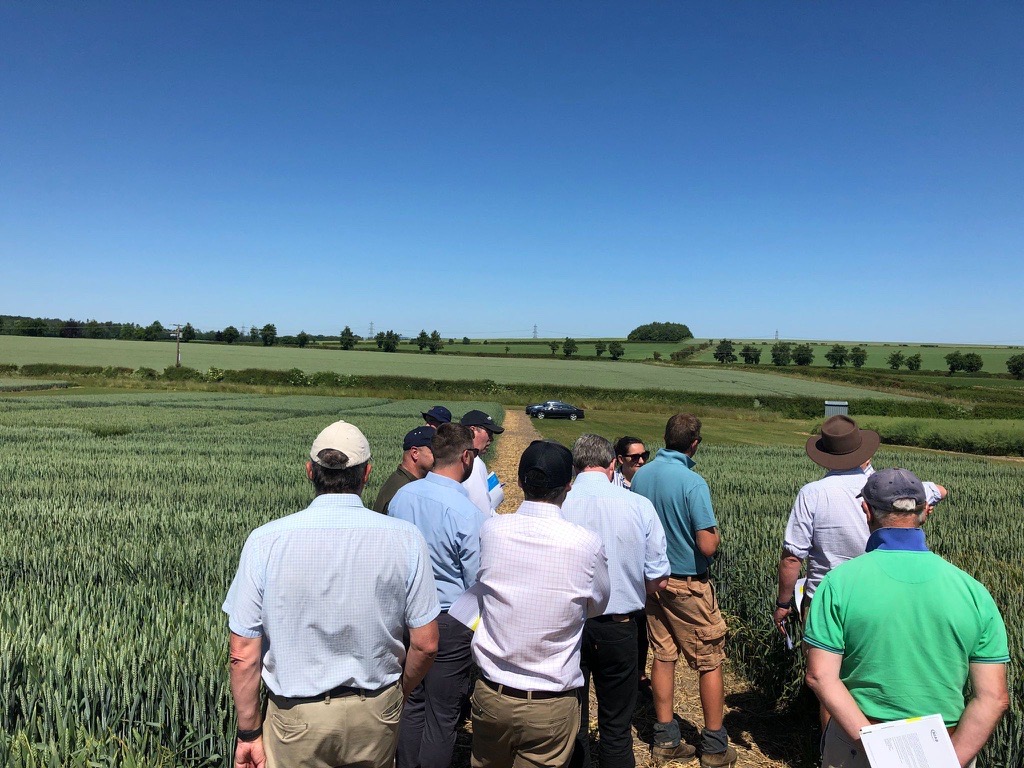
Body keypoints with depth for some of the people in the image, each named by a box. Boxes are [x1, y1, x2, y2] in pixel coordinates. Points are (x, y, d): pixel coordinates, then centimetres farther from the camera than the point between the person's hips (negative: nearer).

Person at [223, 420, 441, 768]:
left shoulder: (265, 541, -15)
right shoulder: (405, 539, -13)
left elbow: (244, 654, -11)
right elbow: (425, 644, -7)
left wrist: (249, 731, 3)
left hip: (297, 718, -1)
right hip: (377, 713, 2)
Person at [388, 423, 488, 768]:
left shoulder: (401, 496, -5)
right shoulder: (467, 511, -23)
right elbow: (478, 581, -15)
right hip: (450, 621, -6)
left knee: (411, 705, 20)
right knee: (442, 717, 11)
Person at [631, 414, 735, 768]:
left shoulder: (640, 476, -2)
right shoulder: (692, 483, -22)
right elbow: (707, 546, -22)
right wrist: (714, 532, -1)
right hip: (689, 585, -6)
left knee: (663, 656, 15)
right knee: (710, 662, 9)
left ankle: (666, 740, 25)